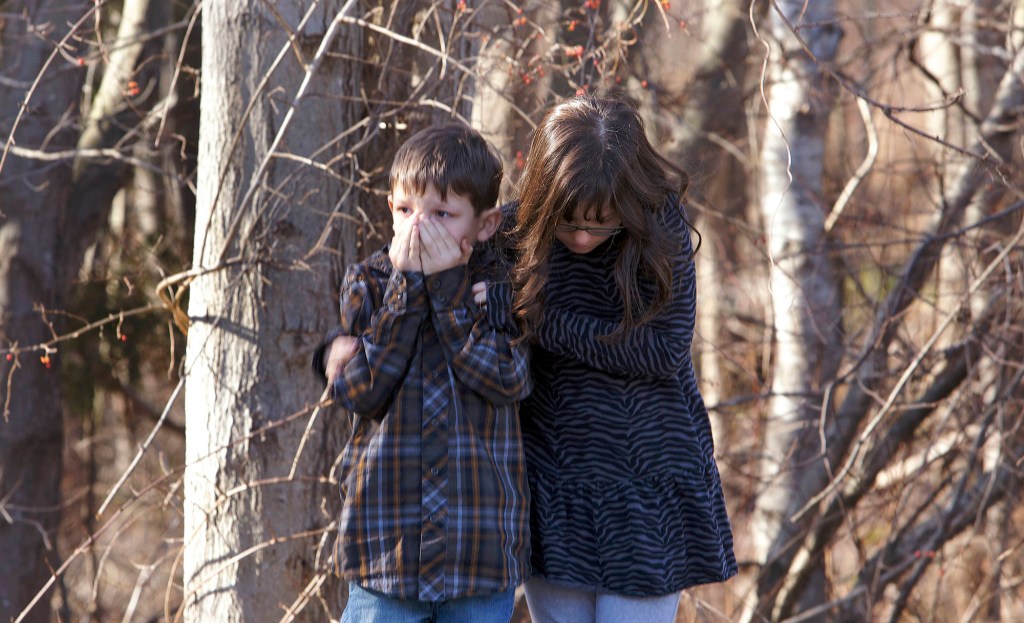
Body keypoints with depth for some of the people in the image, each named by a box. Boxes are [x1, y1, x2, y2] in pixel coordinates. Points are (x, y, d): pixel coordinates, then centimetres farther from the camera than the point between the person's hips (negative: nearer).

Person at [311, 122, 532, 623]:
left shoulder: (499, 282, 2)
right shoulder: (369, 282, 4)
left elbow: (509, 380, -14)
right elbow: (360, 392, -9)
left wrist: (448, 286, -14)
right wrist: (405, 286, -12)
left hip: (482, 542, 0)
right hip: (386, 539, 0)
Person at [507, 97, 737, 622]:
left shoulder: (659, 230, -10)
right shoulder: (518, 235, -4)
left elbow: (663, 351, -17)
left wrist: (545, 324, -18)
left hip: (642, 487, -3)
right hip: (551, 490, 3)